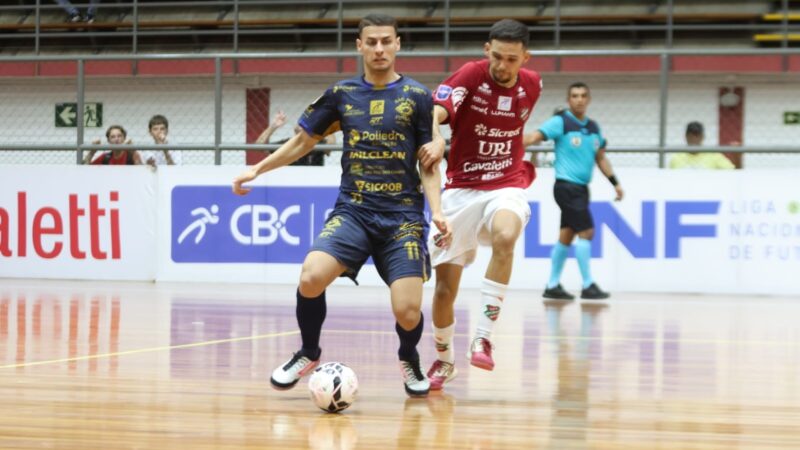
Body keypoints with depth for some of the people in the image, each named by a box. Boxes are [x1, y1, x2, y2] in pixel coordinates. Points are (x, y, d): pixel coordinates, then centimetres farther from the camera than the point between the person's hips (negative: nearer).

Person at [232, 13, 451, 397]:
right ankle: (309, 354, 4)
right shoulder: (341, 94, 6)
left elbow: (428, 165, 5)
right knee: (311, 277, -25)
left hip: (402, 216, -1)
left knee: (407, 312, -13)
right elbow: (304, 141, 19)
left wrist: (437, 212, -8)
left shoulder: (417, 97, 2)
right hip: (353, 210, 1)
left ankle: (409, 358, 24)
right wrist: (258, 169, 13)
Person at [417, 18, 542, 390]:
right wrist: (436, 138, -50)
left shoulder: (532, 85, 1)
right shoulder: (471, 76, -12)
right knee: (445, 286, 2)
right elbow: (436, 112, -31)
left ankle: (483, 338, -31)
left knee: (505, 236, -35)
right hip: (461, 189, -1)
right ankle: (444, 359, 29)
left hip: (507, 187, 1)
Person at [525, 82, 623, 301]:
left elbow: (600, 158, 22)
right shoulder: (560, 122, -8)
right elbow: (534, 137, -18)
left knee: (566, 236, 10)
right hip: (567, 186, -7)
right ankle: (588, 286, -7)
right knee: (586, 232, -12)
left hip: (581, 188, 7)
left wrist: (615, 183, 19)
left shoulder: (593, 127, 13)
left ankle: (553, 286, 16)